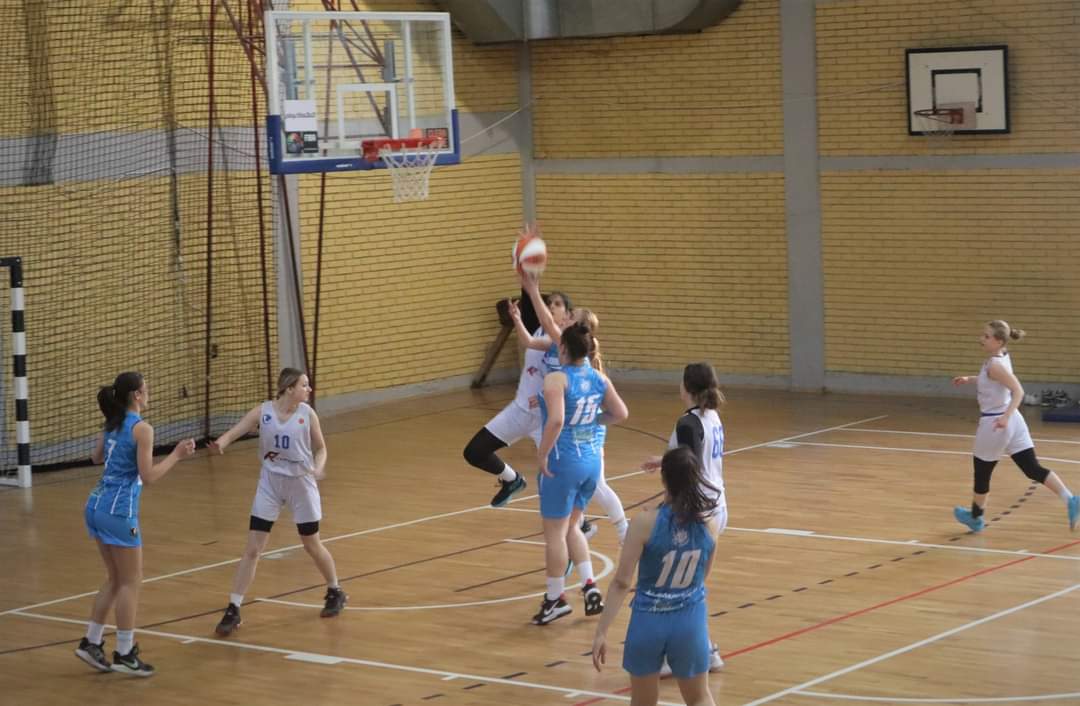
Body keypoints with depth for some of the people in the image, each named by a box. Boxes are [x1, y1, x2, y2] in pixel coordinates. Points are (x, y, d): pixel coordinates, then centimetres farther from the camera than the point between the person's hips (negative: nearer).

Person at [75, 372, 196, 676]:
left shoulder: (112, 424, 11)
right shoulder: (141, 428, -12)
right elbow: (148, 476, -15)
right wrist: (176, 455, -6)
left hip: (96, 506, 8)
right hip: (119, 512, -8)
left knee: (115, 579, 18)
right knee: (130, 582, 1)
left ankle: (91, 642, 19)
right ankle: (124, 654, 4)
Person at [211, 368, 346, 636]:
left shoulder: (307, 413, -7)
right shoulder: (263, 412, -10)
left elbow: (320, 448, 3)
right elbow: (233, 432, -19)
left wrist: (319, 467, -18)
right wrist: (220, 444, -42)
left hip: (301, 483, 0)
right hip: (270, 483, 0)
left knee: (312, 545, 14)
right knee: (252, 549, -4)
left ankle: (335, 592, 38)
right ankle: (233, 610, 0)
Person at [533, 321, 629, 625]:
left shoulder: (556, 379, -18)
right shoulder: (599, 378, 2)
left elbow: (556, 420, -30)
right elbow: (620, 413, 7)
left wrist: (542, 454, -18)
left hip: (563, 463, -7)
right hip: (591, 460, 7)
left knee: (554, 532, 7)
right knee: (571, 526, 23)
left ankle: (555, 599, 15)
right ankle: (589, 585, 14)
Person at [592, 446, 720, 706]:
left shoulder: (646, 523, -16)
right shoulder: (710, 523, -7)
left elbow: (622, 583, -14)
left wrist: (601, 632, -10)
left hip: (649, 621, -2)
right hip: (690, 621, 2)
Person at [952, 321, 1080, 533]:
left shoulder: (995, 365, -21)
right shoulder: (1003, 357, 6)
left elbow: (1018, 391, -29)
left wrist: (1006, 416, -38)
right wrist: (969, 379, 20)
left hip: (995, 423, -8)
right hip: (1011, 420, 8)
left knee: (982, 471, 13)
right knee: (1033, 469, 4)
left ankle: (975, 517, 30)